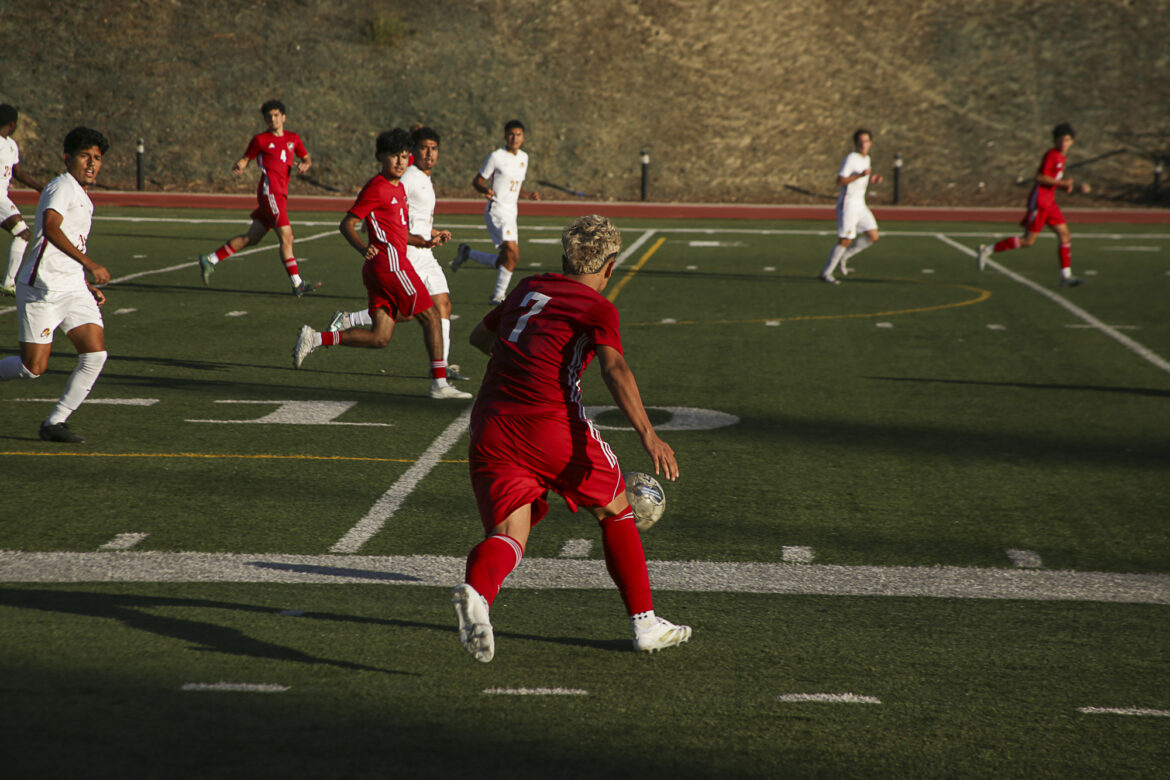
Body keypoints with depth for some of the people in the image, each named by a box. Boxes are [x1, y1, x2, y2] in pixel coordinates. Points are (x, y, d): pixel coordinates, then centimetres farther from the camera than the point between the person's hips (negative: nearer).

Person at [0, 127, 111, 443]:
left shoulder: (83, 199, 20)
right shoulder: (62, 186, -9)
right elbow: (50, 228, -30)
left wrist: (90, 287, 22)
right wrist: (90, 265, -35)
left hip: (74, 290, 8)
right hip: (42, 289, -8)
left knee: (95, 354, -9)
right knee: (33, 367, -6)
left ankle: (55, 423, -2)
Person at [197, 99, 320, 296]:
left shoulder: (293, 138, 17)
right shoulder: (260, 139, 4)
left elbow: (307, 158, 25)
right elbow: (245, 158, 9)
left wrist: (305, 165, 1)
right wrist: (238, 167, -13)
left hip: (280, 195, 7)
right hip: (270, 191, -7)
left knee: (251, 238, 10)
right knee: (286, 237, -14)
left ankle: (210, 260, 21)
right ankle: (297, 284, -15)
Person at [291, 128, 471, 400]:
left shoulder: (398, 188, 21)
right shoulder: (376, 188, -8)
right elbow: (346, 224, -12)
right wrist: (363, 248, -28)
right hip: (390, 262, -9)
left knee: (380, 338, 3)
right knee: (431, 316, 0)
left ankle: (316, 338, 0)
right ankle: (440, 383, 4)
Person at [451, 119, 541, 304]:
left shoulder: (523, 157, 13)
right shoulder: (496, 157, -8)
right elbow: (477, 181, -4)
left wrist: (528, 195, 5)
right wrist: (485, 190, -25)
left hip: (511, 212, 8)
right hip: (496, 210, -8)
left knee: (507, 259, 7)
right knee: (512, 254, -20)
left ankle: (467, 253, 26)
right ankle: (498, 296, -7)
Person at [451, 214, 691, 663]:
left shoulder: (527, 289, 21)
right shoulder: (598, 309, 3)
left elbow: (480, 336, 37)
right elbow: (614, 368, -15)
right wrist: (648, 435, -22)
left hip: (489, 426, 5)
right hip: (551, 424, -4)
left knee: (508, 535, -2)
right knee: (616, 512, 17)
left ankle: (475, 592, -37)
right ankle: (644, 623, 20)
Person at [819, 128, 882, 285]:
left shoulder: (866, 159, 15)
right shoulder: (851, 158, -13)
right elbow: (840, 181, -20)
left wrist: (871, 179, 8)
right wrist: (860, 175, -27)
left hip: (860, 204, 8)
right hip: (848, 205, -8)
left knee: (873, 237, 2)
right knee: (845, 240, -9)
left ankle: (843, 257, 16)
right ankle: (825, 273, 1)